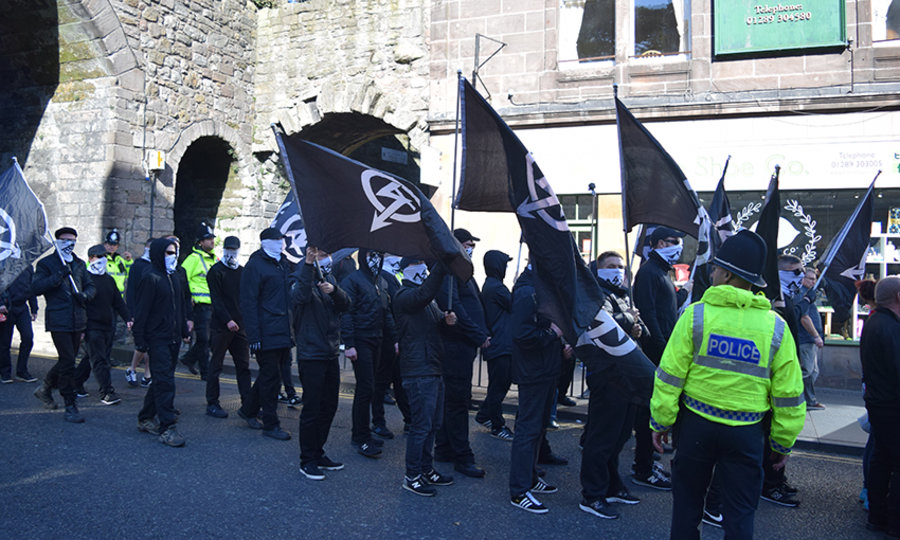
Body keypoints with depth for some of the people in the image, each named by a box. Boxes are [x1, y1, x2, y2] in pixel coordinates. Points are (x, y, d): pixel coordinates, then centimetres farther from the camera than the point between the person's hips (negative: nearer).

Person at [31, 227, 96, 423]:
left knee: (67, 361, 15)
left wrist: (85, 294, -4)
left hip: (77, 321, 6)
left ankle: (45, 388, 39)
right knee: (68, 362, -9)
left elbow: (90, 285, 19)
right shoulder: (46, 263, -1)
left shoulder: (79, 264, 17)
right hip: (58, 321, -6)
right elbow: (36, 287, -12)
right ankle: (70, 408, -1)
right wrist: (59, 276, -22)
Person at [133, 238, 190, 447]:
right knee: (165, 382, -11)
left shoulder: (174, 278, 16)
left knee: (161, 381, 14)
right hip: (157, 339, -8)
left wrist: (184, 331, 21)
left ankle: (146, 419, 26)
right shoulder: (150, 278, -10)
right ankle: (167, 428, -10)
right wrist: (140, 339, -16)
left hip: (173, 339, 8)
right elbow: (141, 311, -13)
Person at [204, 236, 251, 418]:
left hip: (239, 326, 6)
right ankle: (212, 404, 8)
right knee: (216, 365, 1)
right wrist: (227, 320, -19)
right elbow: (216, 299, -11)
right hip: (221, 326, -6)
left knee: (243, 365, 7)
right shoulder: (216, 271, -4)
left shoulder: (242, 271, 15)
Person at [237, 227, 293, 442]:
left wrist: (291, 329, 15)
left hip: (282, 333, 8)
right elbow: (248, 303, -13)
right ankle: (270, 424, 7)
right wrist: (254, 336, -19)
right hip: (266, 334, -8)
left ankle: (248, 410, 33)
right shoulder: (255, 265, -9)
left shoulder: (281, 264, 17)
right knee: (270, 377, -2)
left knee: (269, 375, 16)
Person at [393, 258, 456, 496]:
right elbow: (424, 293, -32)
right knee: (422, 425, -5)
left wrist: (447, 319, -3)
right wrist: (442, 266, -39)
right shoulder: (404, 295, -10)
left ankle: (426, 469, 27)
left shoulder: (428, 297, 21)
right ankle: (412, 476, 5)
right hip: (418, 371, -9)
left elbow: (437, 320, 21)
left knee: (433, 423, 15)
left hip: (433, 369, 9)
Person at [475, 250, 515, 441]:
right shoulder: (496, 287, -17)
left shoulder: (489, 286, 15)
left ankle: (484, 415, 30)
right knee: (499, 386, -1)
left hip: (496, 344, 10)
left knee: (500, 384, 19)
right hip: (500, 345, -10)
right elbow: (515, 307, -9)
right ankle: (498, 427, 8)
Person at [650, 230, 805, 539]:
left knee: (687, 504, 15)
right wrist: (783, 442, 11)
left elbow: (670, 377, -9)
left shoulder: (696, 314, -10)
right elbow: (789, 395, -1)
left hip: (696, 423, -1)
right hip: (746, 432, 1)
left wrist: (660, 421, 2)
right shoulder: (776, 326, -5)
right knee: (740, 513, 12)